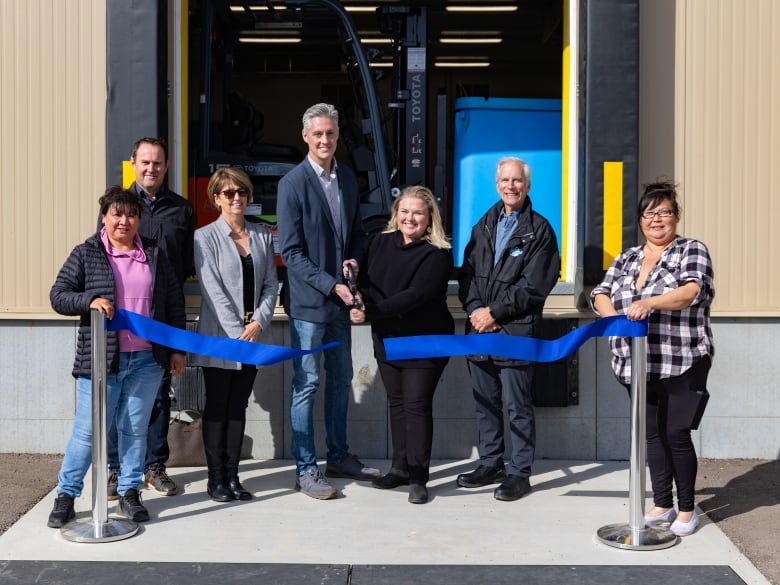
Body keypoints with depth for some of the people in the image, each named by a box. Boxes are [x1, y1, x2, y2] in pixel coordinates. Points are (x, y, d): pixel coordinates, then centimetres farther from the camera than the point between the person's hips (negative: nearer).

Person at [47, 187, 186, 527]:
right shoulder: (86, 254, 1)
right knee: (87, 430, 2)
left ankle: (130, 492, 23)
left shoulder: (155, 254, 8)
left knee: (135, 429, 10)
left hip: (146, 360, 2)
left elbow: (174, 302, 12)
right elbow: (58, 296, 0)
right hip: (100, 358, -2)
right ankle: (66, 494, 16)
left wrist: (177, 349, 9)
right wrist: (90, 300, -19)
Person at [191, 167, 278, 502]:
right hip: (219, 336, -4)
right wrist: (237, 333, -16)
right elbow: (213, 291, -11)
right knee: (217, 407, 4)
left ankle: (232, 475, 16)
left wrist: (258, 322, -9)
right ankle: (215, 478, 11)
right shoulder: (205, 237, -4)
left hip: (251, 337, 4)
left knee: (239, 407, 9)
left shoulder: (262, 236, 9)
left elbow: (271, 284, 6)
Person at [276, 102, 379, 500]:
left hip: (339, 298, 7)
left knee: (341, 379, 15)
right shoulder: (293, 183, -11)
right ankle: (305, 469, 10)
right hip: (308, 300, -6)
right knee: (307, 383, 0)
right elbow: (291, 252, -14)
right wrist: (330, 285, -19)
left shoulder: (348, 178, 8)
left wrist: (355, 259, -3)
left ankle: (338, 455, 30)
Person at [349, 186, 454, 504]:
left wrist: (371, 312, -26)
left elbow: (416, 295, -23)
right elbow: (366, 281, 5)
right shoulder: (381, 242, 5)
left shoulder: (437, 254, -14)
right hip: (387, 338, 6)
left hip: (424, 340, -6)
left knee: (417, 406, -3)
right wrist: (362, 299, -19)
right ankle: (400, 467, 25)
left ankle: (417, 476, 6)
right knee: (396, 402, 14)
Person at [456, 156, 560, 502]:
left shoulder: (539, 230, -3)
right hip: (479, 328, 6)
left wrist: (494, 312, -12)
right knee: (485, 401, 13)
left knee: (517, 406, -1)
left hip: (515, 329, -6)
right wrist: (475, 310, -5)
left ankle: (519, 473, 8)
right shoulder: (484, 226, 15)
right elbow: (467, 273, 12)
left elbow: (533, 286, -10)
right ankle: (491, 464, 25)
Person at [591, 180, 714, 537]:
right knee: (652, 434, 11)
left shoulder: (692, 251, -1)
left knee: (676, 434, -3)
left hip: (681, 365, -5)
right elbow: (601, 294, 8)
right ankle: (662, 505, 23)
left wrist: (649, 303, -33)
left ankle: (686, 509, 13)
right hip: (638, 366, 5)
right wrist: (614, 317, -14)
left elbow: (690, 291, -18)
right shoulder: (626, 258, 15)